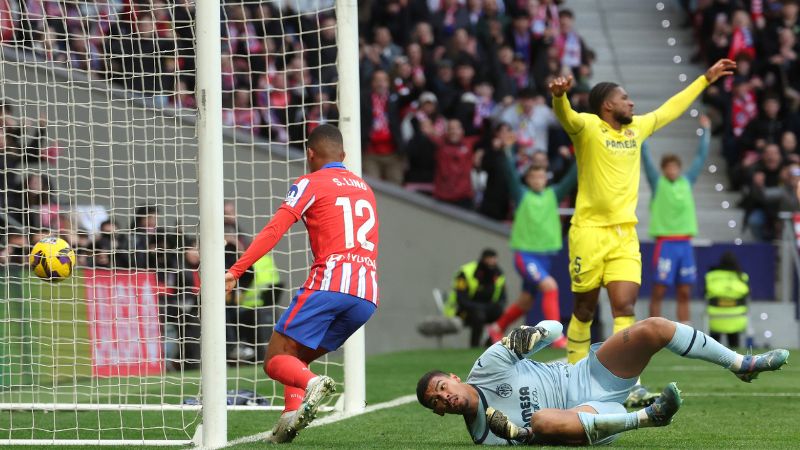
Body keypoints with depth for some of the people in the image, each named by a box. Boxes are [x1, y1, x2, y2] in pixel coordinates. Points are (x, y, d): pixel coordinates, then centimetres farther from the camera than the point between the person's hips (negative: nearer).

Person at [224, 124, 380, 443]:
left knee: (276, 360, -5)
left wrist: (235, 272, -11)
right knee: (297, 359, 17)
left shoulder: (311, 184, 6)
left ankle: (312, 384, -36)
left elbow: (274, 231, -6)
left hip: (329, 284, -6)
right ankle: (294, 411, -9)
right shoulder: (364, 187, 26)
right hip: (367, 296, 6)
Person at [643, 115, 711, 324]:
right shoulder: (657, 183, 4)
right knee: (659, 289, -3)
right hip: (665, 242, -4)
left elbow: (701, 156, 18)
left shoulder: (687, 182, 13)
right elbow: (647, 157, -2)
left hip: (685, 242, 4)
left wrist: (706, 131, 19)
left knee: (684, 292, 5)